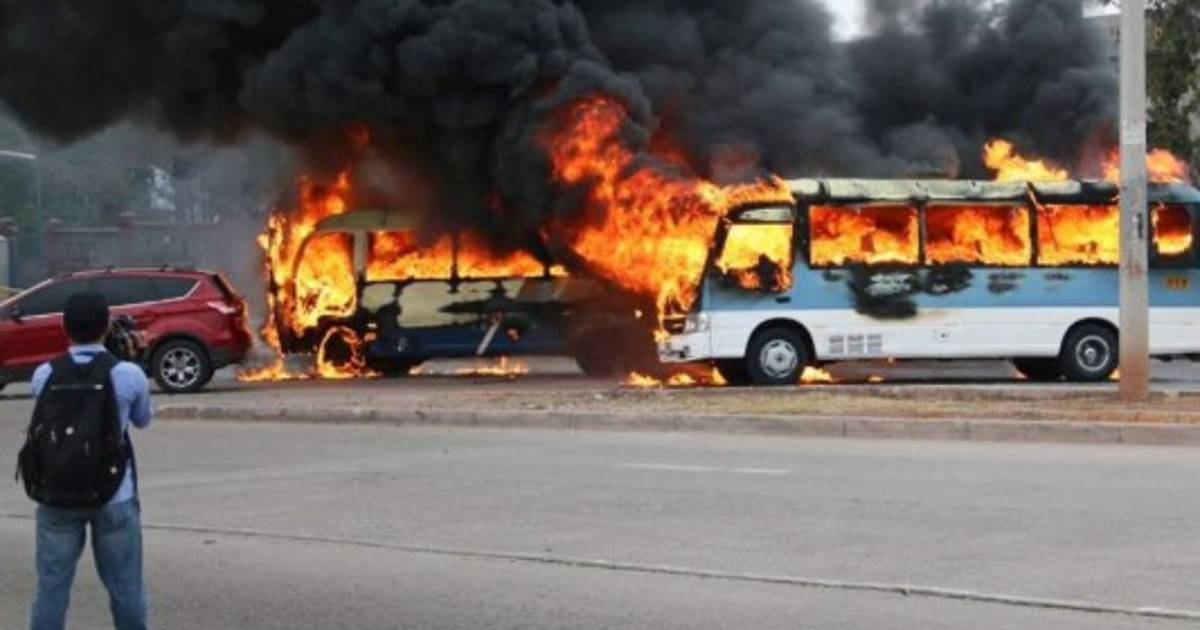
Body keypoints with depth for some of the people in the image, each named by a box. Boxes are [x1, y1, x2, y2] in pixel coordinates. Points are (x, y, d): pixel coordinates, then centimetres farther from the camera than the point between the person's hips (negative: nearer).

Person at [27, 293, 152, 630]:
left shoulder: (44, 376, -3)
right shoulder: (129, 375, -8)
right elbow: (143, 420, 10)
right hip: (114, 497, -1)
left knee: (51, 588, 7)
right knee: (125, 587, 10)